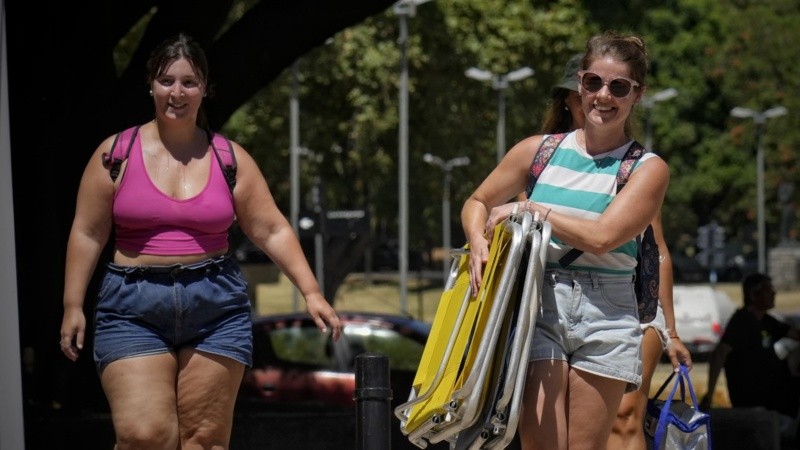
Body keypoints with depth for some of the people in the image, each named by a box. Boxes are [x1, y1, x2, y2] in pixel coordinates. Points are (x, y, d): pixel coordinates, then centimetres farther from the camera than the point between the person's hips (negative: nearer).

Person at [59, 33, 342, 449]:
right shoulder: (116, 154, 3)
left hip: (216, 308, 2)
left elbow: (272, 231, 5)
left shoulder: (230, 159, 6)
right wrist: (73, 306, -2)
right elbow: (87, 233, 4)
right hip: (134, 310, -1)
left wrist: (311, 293, -4)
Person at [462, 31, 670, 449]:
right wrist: (478, 242, 0)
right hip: (540, 308, 1)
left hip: (607, 316, -1)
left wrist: (529, 209, -6)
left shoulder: (647, 169, 2)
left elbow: (601, 237, -12)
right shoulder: (539, 151, 10)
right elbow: (476, 202, 21)